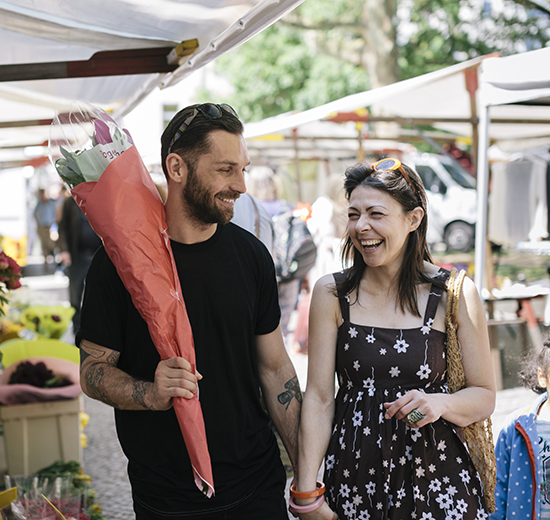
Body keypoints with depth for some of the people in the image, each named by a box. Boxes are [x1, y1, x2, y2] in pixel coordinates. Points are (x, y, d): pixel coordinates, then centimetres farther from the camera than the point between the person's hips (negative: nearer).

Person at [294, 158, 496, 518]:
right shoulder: (332, 293, -3)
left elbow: (484, 396, 0)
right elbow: (319, 397, -4)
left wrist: (439, 403, -21)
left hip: (436, 476, -1)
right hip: (352, 474, 1)